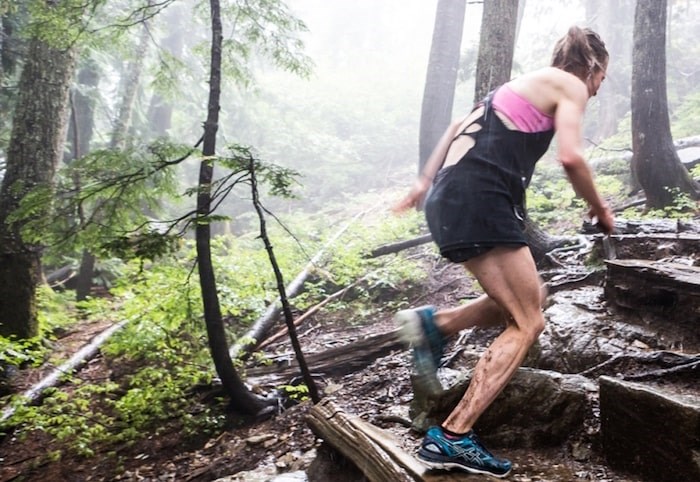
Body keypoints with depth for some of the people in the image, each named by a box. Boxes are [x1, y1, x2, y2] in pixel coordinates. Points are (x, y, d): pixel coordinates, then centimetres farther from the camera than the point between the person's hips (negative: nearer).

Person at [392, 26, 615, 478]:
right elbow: (571, 157, -11)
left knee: (530, 296, 19)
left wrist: (425, 182, 27)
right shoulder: (570, 85, 4)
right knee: (527, 323, -3)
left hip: (449, 199, 9)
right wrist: (600, 207, 6)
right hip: (480, 202, -9)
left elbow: (458, 127, 28)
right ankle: (453, 437, -7)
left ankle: (434, 323, 5)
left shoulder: (523, 84, 29)